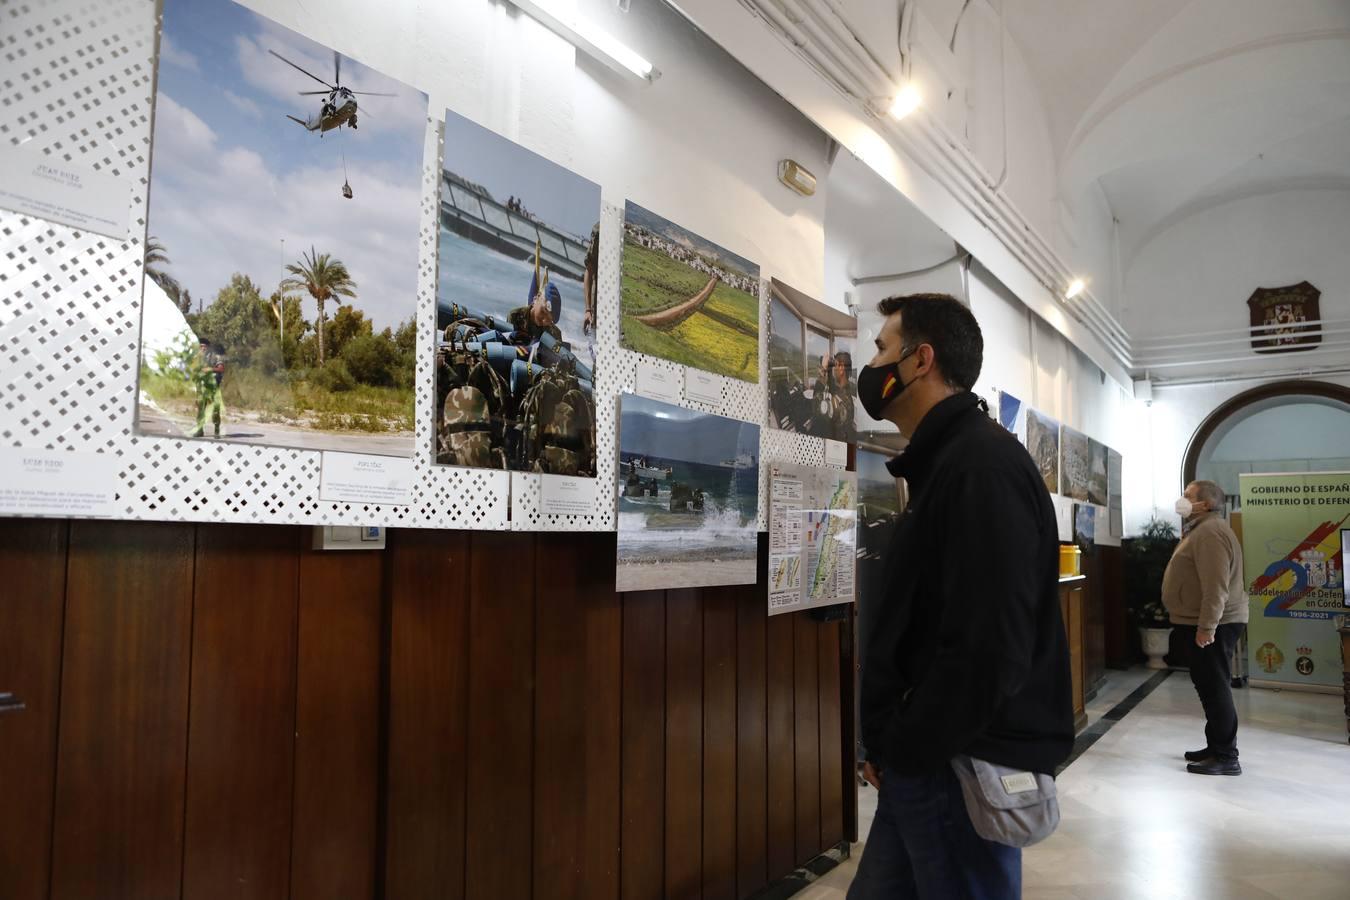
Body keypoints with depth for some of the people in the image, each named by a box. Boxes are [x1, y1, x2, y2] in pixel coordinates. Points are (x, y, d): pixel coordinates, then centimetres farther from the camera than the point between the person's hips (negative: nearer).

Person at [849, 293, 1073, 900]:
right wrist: (891, 746, 10)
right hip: (926, 759, 9)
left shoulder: (983, 468, -19)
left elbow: (989, 651, -27)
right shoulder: (943, 463, 14)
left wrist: (900, 751, -14)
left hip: (963, 768, -9)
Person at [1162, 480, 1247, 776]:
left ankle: (1226, 757, -2)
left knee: (1215, 687, -7)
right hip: (1203, 623, 11)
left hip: (1213, 625, -11)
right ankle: (1217, 746, 25)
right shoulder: (1200, 530, 18)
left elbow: (1216, 586, -25)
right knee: (1208, 685, 16)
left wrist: (1206, 627, -26)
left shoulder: (1210, 532, -18)